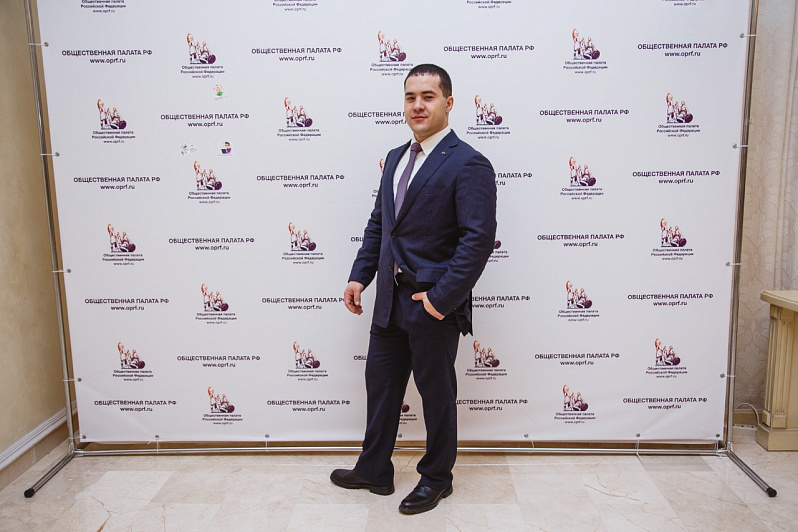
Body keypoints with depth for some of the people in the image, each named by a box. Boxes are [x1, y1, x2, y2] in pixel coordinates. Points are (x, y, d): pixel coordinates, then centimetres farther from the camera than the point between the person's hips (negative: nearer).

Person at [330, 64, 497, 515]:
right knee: (380, 382, 17)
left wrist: (441, 298, -21)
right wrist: (360, 275, 8)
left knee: (437, 393, 10)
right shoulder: (395, 158, 12)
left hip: (433, 305, -7)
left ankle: (437, 478, 33)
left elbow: (479, 238, -19)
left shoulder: (469, 164, -13)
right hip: (391, 298, 8)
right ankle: (374, 471, 37)